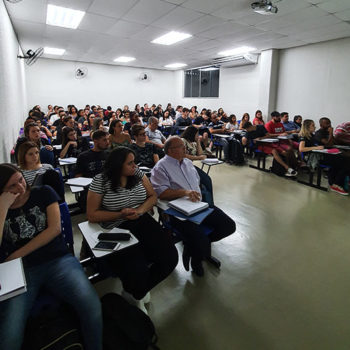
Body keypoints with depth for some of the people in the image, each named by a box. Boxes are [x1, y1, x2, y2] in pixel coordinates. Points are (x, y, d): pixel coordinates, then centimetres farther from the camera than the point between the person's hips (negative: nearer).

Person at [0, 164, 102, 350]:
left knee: (91, 304, -26)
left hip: (57, 260, 0)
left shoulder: (43, 193, 9)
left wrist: (16, 255, -3)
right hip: (21, 270, 1)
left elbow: (54, 228, -1)